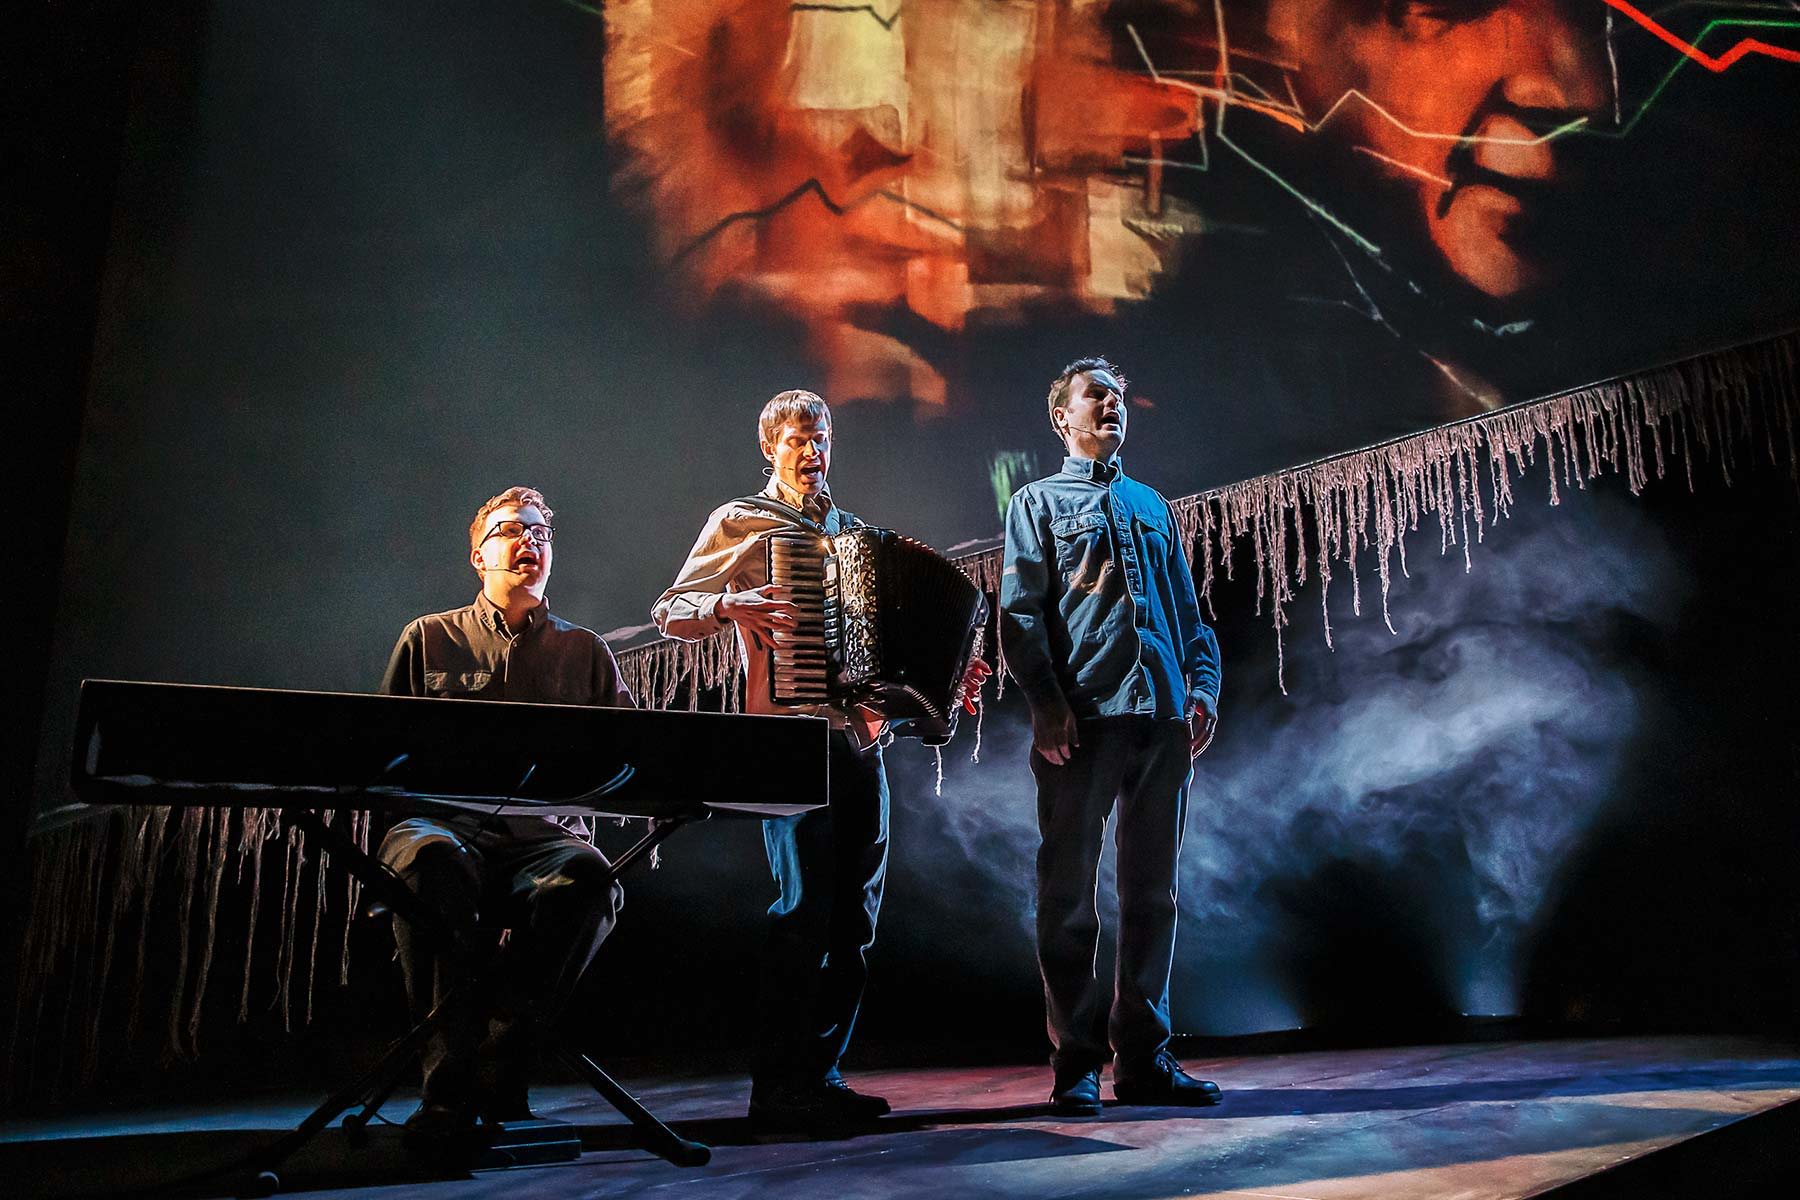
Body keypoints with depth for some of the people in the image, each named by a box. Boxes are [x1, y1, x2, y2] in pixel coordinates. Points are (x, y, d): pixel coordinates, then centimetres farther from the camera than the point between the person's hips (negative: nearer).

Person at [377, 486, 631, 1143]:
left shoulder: (586, 652, 20)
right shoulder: (430, 638, 19)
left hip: (547, 831, 1)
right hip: (446, 819, 0)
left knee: (589, 880, -35)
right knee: (429, 860, -38)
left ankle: (500, 1063, -18)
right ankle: (450, 1079, -26)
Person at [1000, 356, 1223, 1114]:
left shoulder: (1153, 505, 23)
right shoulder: (1039, 502, 9)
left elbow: (1187, 607, 19)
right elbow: (1019, 613, -1)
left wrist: (1202, 684, 3)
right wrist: (1047, 704, -13)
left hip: (1163, 717, 5)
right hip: (1082, 720, -4)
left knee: (1154, 893, 7)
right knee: (1069, 894, -1)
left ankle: (1142, 1058, 16)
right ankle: (1076, 1065, 9)